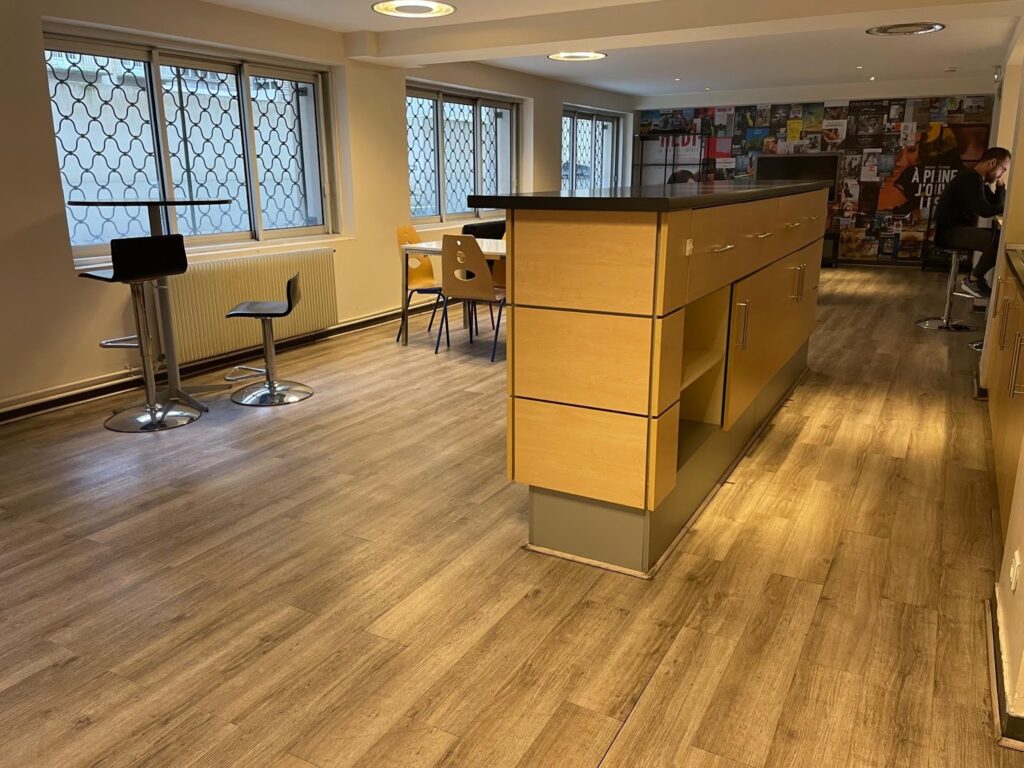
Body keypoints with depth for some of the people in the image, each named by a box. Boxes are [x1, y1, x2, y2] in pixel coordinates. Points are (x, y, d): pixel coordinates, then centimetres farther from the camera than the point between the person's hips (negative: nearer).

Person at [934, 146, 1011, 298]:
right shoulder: (971, 178, -15)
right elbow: (985, 211, -23)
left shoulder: (978, 179, 18)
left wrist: (1000, 184, 5)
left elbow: (997, 205, 18)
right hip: (950, 232, -11)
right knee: (999, 241, -24)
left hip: (960, 230, 11)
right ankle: (973, 281, -7)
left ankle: (976, 277, 5)